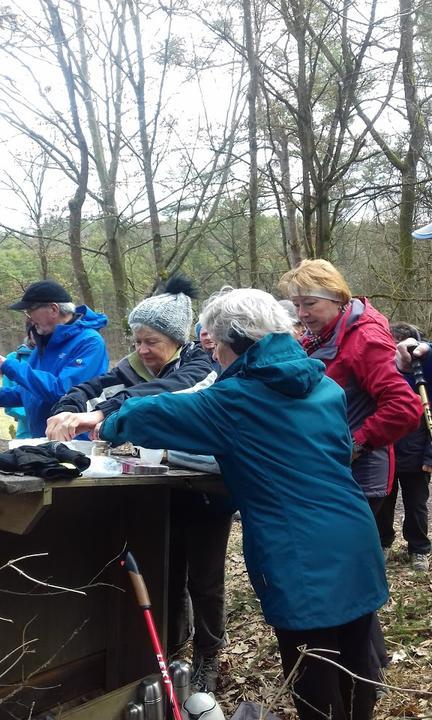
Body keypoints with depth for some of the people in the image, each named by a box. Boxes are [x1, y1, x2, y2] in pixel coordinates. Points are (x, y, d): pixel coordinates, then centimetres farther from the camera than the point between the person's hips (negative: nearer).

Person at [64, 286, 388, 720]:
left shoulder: (234, 400, -9)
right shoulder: (327, 388, 10)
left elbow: (149, 415, -3)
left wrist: (107, 426, 19)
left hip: (303, 565, -6)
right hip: (357, 548, 7)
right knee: (355, 675, 20)